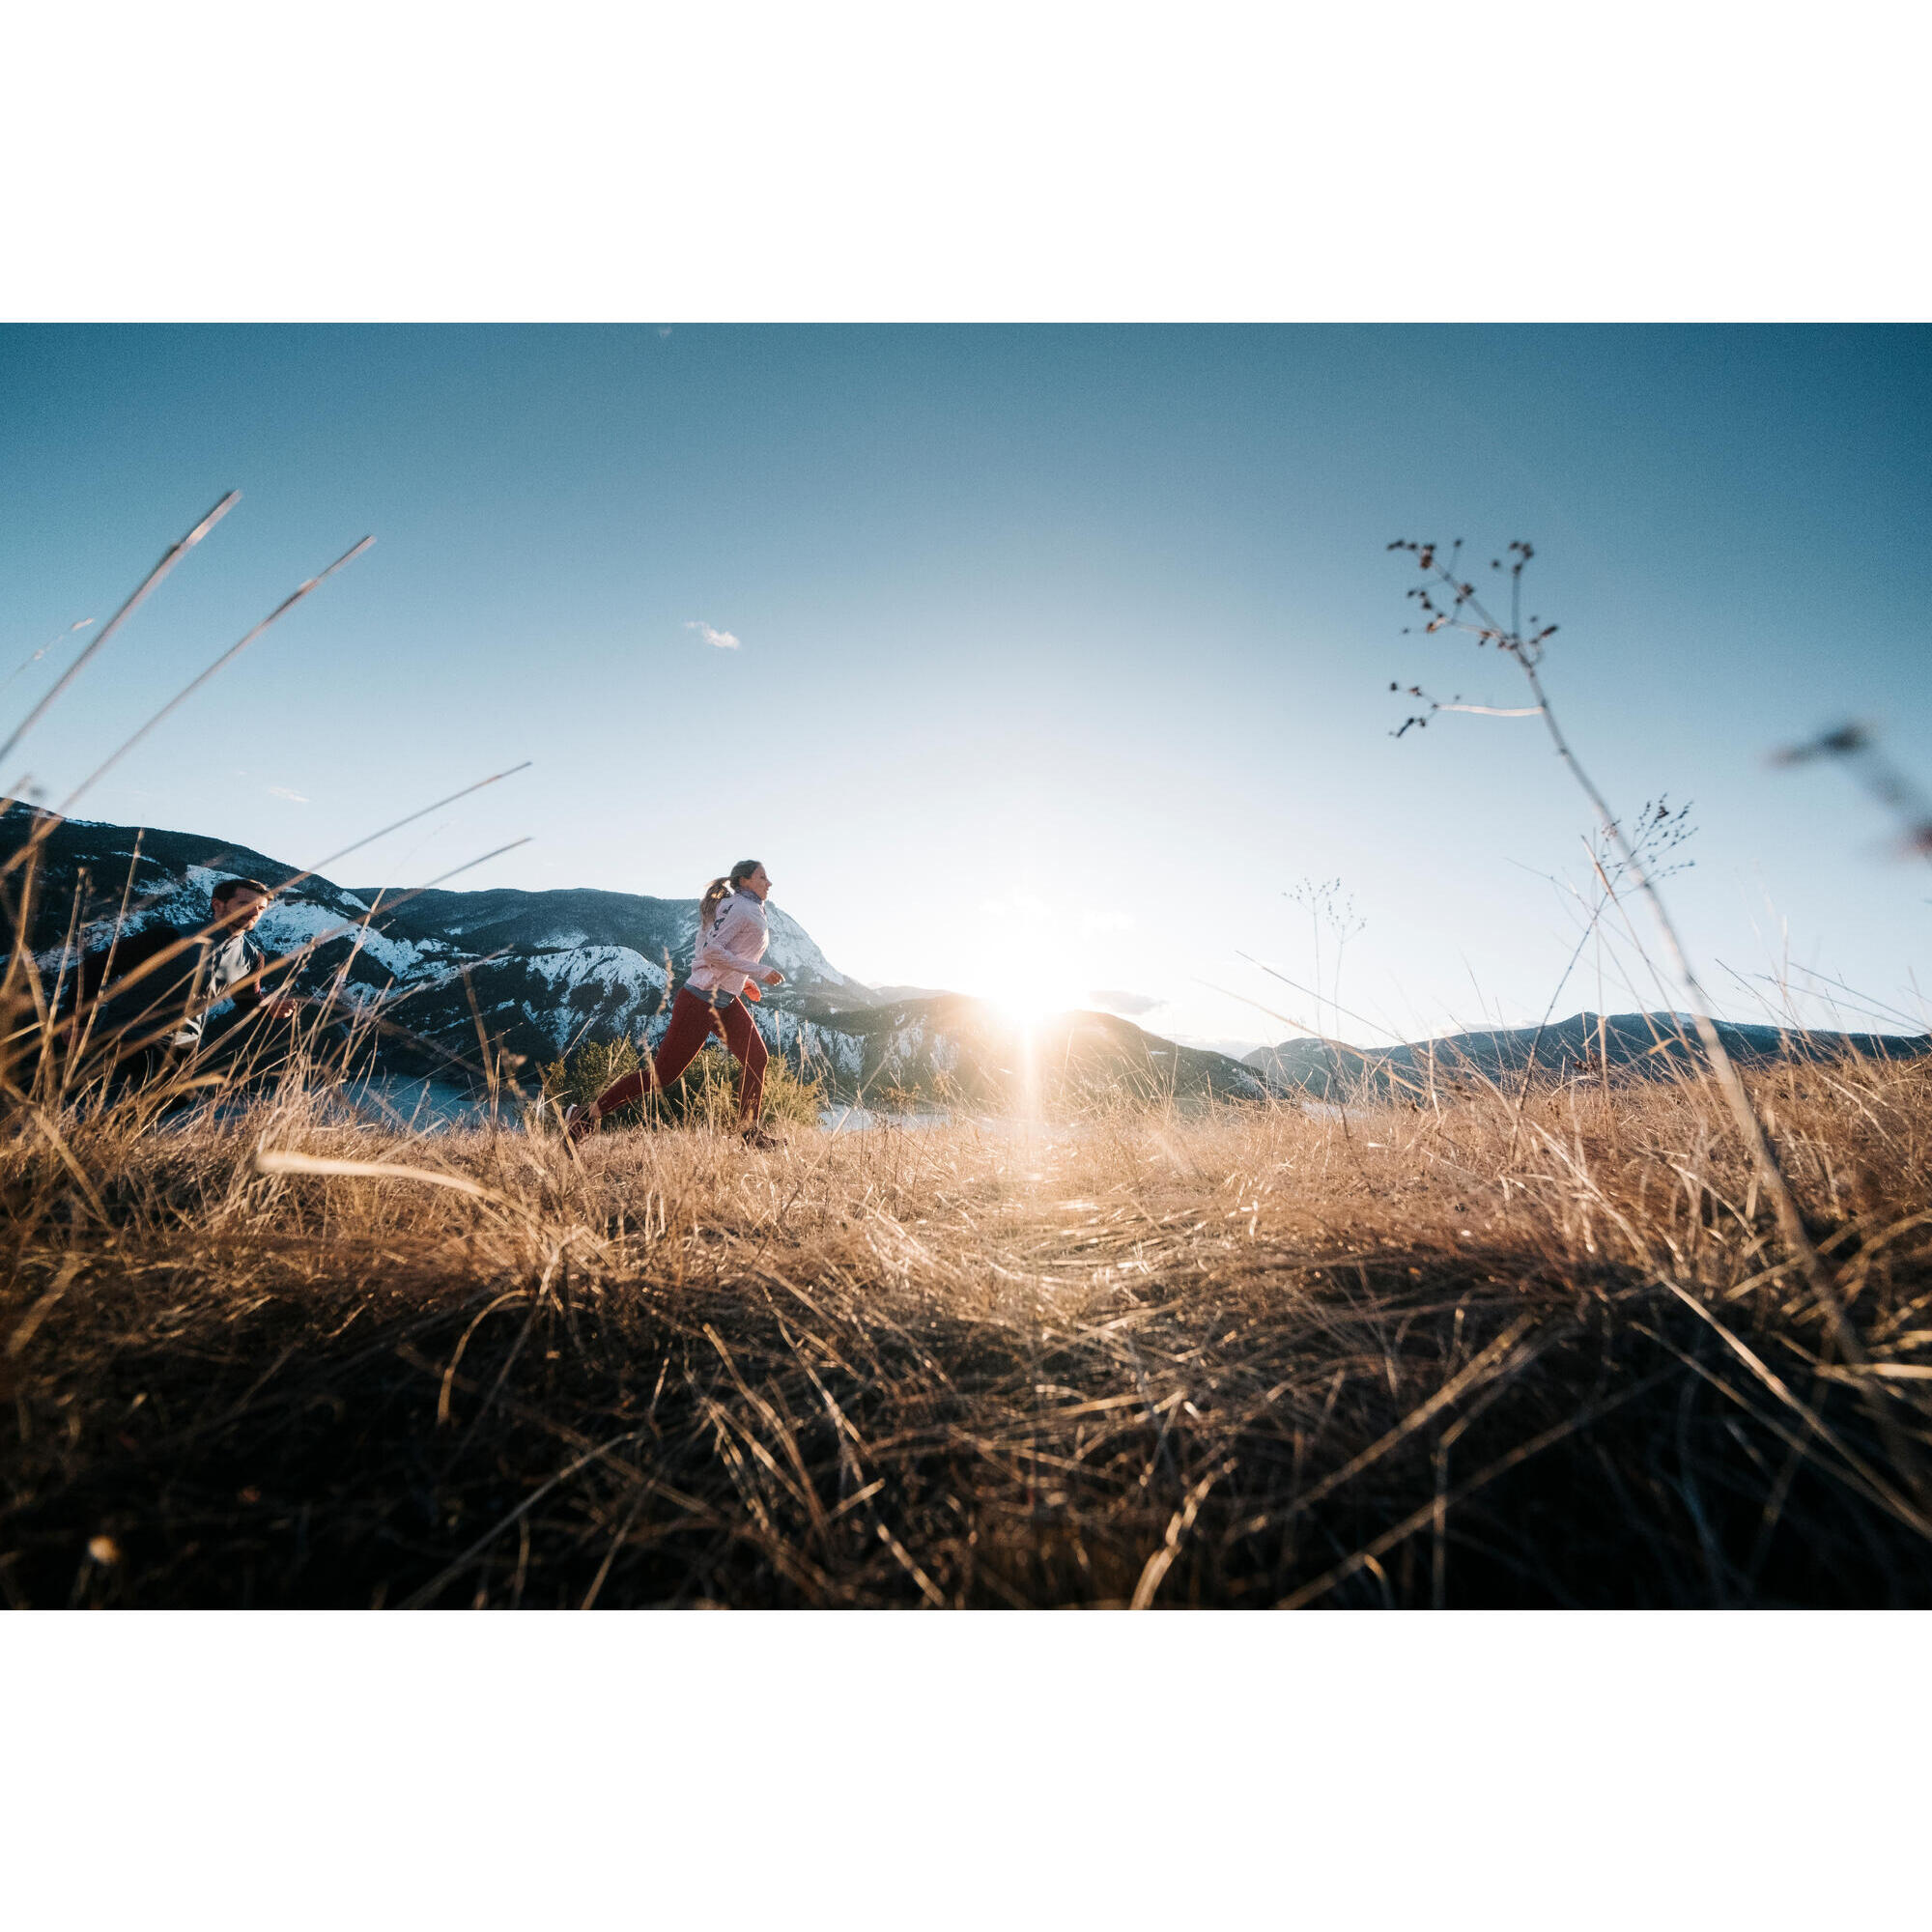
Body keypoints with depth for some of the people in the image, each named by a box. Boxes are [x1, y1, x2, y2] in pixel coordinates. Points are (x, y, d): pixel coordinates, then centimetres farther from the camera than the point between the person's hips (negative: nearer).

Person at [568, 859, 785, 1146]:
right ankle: (588, 1115, 11)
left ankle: (750, 1132, 14)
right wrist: (758, 971, -21)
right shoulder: (738, 907, -14)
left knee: (757, 1058, 5)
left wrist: (741, 980, 16)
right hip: (699, 1001, -10)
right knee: (662, 1073, -3)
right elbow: (710, 951, -25)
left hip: (725, 1002, 10)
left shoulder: (751, 910, 15)